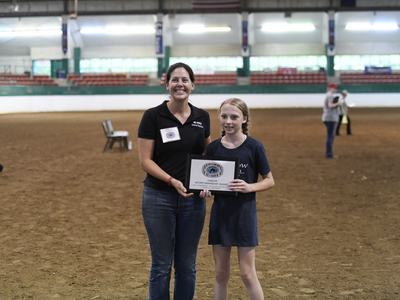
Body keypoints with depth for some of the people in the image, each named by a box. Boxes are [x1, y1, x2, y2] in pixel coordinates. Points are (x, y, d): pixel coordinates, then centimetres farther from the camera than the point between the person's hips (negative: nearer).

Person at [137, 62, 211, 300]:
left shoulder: (202, 117, 3)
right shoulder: (153, 116, -9)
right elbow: (145, 160, -10)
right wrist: (172, 180, -23)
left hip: (193, 199, 4)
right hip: (159, 198, -4)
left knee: (187, 265, 12)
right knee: (162, 265, 4)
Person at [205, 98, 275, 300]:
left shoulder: (254, 147, -8)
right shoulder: (213, 148, 1)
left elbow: (269, 181, -2)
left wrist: (250, 187, -20)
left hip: (244, 213, -3)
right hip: (220, 213, 3)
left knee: (247, 273, 0)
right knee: (221, 273, 11)